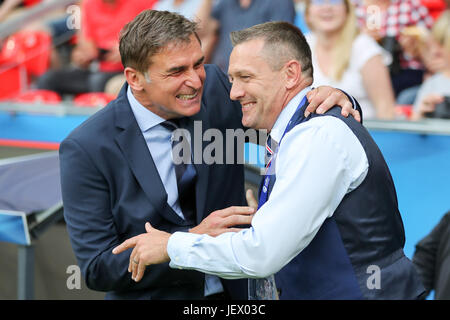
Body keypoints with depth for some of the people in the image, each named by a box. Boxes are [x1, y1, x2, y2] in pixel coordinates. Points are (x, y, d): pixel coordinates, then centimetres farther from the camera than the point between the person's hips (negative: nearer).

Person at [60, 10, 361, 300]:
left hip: (235, 289, 2)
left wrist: (326, 97, -18)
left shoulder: (214, 87, -9)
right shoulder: (86, 149, -16)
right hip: (154, 294, -2)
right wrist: (194, 239, -25)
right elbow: (97, 268, -16)